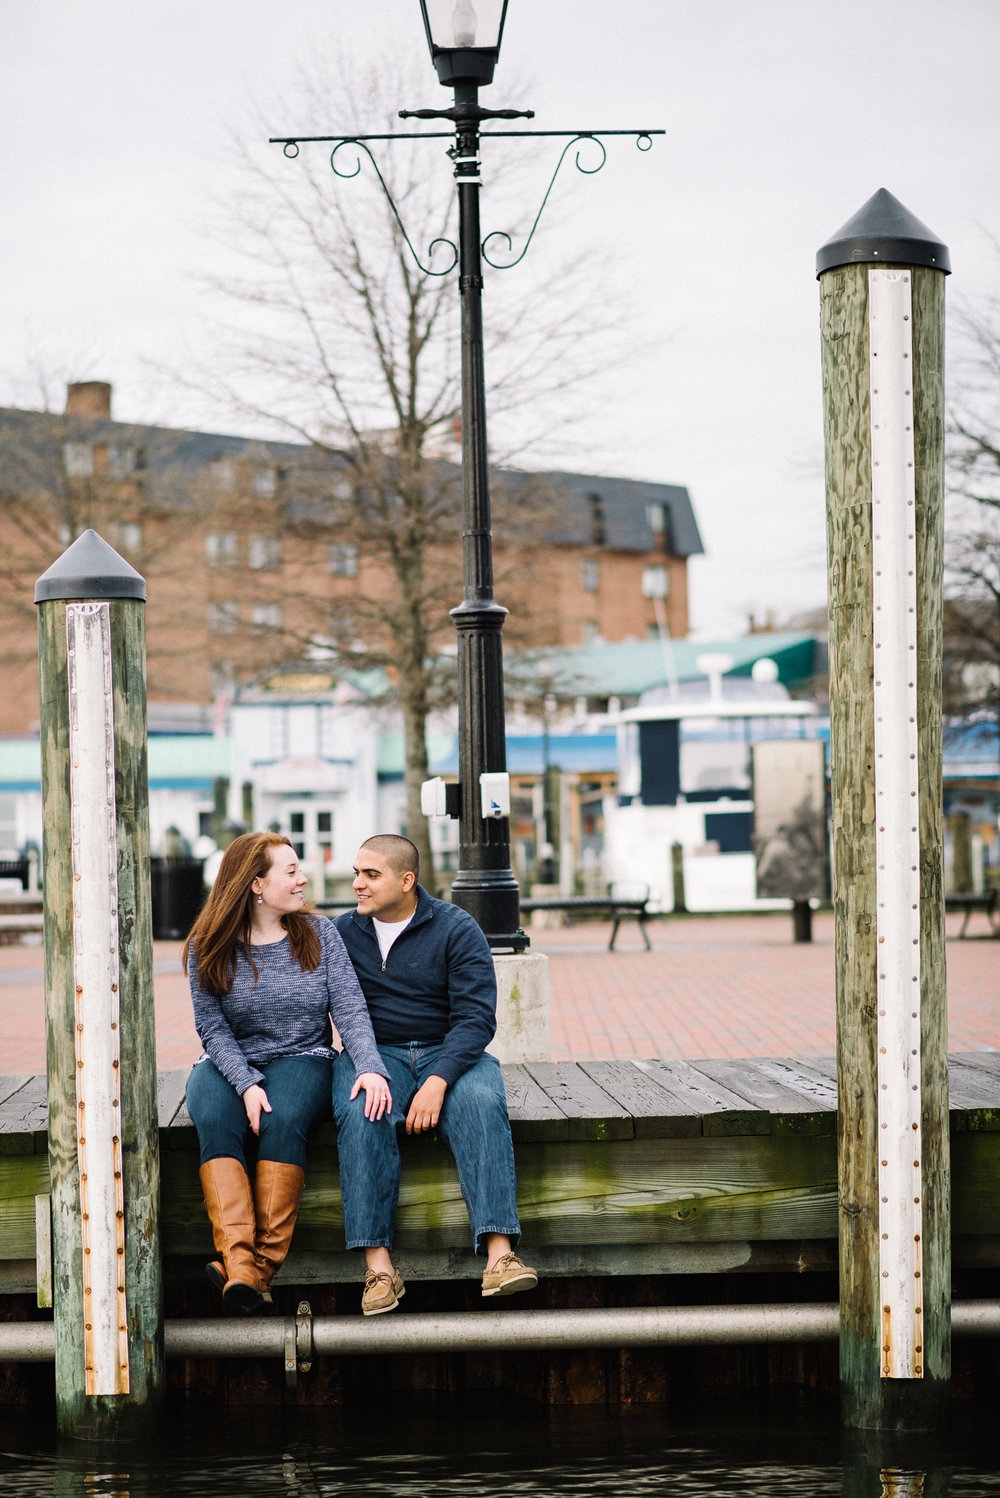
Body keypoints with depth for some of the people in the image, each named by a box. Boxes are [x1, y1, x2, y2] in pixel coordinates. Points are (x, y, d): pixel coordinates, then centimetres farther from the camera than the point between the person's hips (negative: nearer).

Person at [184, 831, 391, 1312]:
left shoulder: (317, 934, 4)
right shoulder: (210, 947, 0)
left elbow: (350, 1009, -3)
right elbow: (213, 1027, -4)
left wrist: (370, 1067, -22)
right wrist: (246, 1083, -22)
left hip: (300, 1059, 0)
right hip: (228, 1062, 0)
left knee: (284, 1120, -34)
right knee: (215, 1122, -33)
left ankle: (263, 1263, -39)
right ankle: (237, 1259, -47)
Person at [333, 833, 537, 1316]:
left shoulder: (456, 929, -1)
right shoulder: (343, 932, 9)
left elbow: (475, 1017, -8)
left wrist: (438, 1080, -24)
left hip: (450, 1053, -1)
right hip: (374, 1054, 1)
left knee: (480, 1105, -33)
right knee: (361, 1113, -33)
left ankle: (499, 1255, -44)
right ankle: (378, 1267, -38)